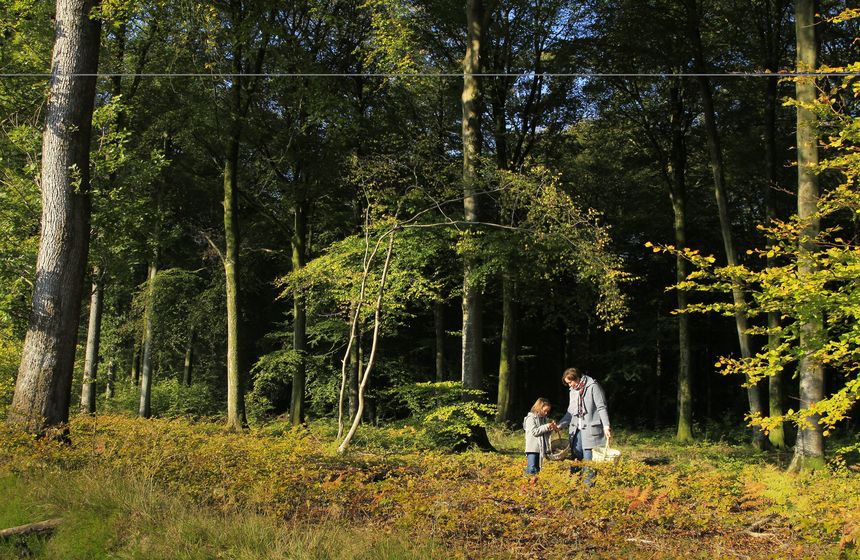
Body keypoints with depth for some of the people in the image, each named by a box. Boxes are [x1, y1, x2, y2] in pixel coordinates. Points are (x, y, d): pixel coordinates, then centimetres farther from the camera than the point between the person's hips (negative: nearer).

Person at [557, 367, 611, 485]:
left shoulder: (593, 386, -7)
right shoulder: (573, 391, 16)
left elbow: (601, 407, -11)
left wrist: (606, 426, -18)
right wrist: (560, 425, 13)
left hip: (590, 429, -7)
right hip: (576, 429, 7)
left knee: (588, 457, -6)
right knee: (575, 457, 7)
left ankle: (590, 482, 2)